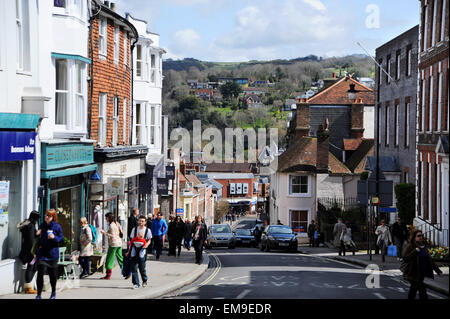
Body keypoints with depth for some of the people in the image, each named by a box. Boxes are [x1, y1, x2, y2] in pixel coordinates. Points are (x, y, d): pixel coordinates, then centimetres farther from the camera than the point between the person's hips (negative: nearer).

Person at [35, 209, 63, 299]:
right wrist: (37, 234, -3)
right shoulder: (42, 225, 7)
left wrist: (54, 237, -21)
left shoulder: (57, 227, -4)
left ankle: (53, 292, 30)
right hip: (42, 253, 2)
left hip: (52, 254, -2)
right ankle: (39, 294, -5)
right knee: (40, 273, -9)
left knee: (53, 274, 9)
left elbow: (61, 239, -2)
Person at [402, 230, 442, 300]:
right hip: (413, 274, -7)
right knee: (422, 291, -13)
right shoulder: (409, 247, -10)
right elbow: (405, 258, -21)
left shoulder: (424, 247, 11)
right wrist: (415, 251, -27)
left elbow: (429, 260, 17)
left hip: (421, 274, 7)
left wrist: (437, 270, 13)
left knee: (414, 289, 15)